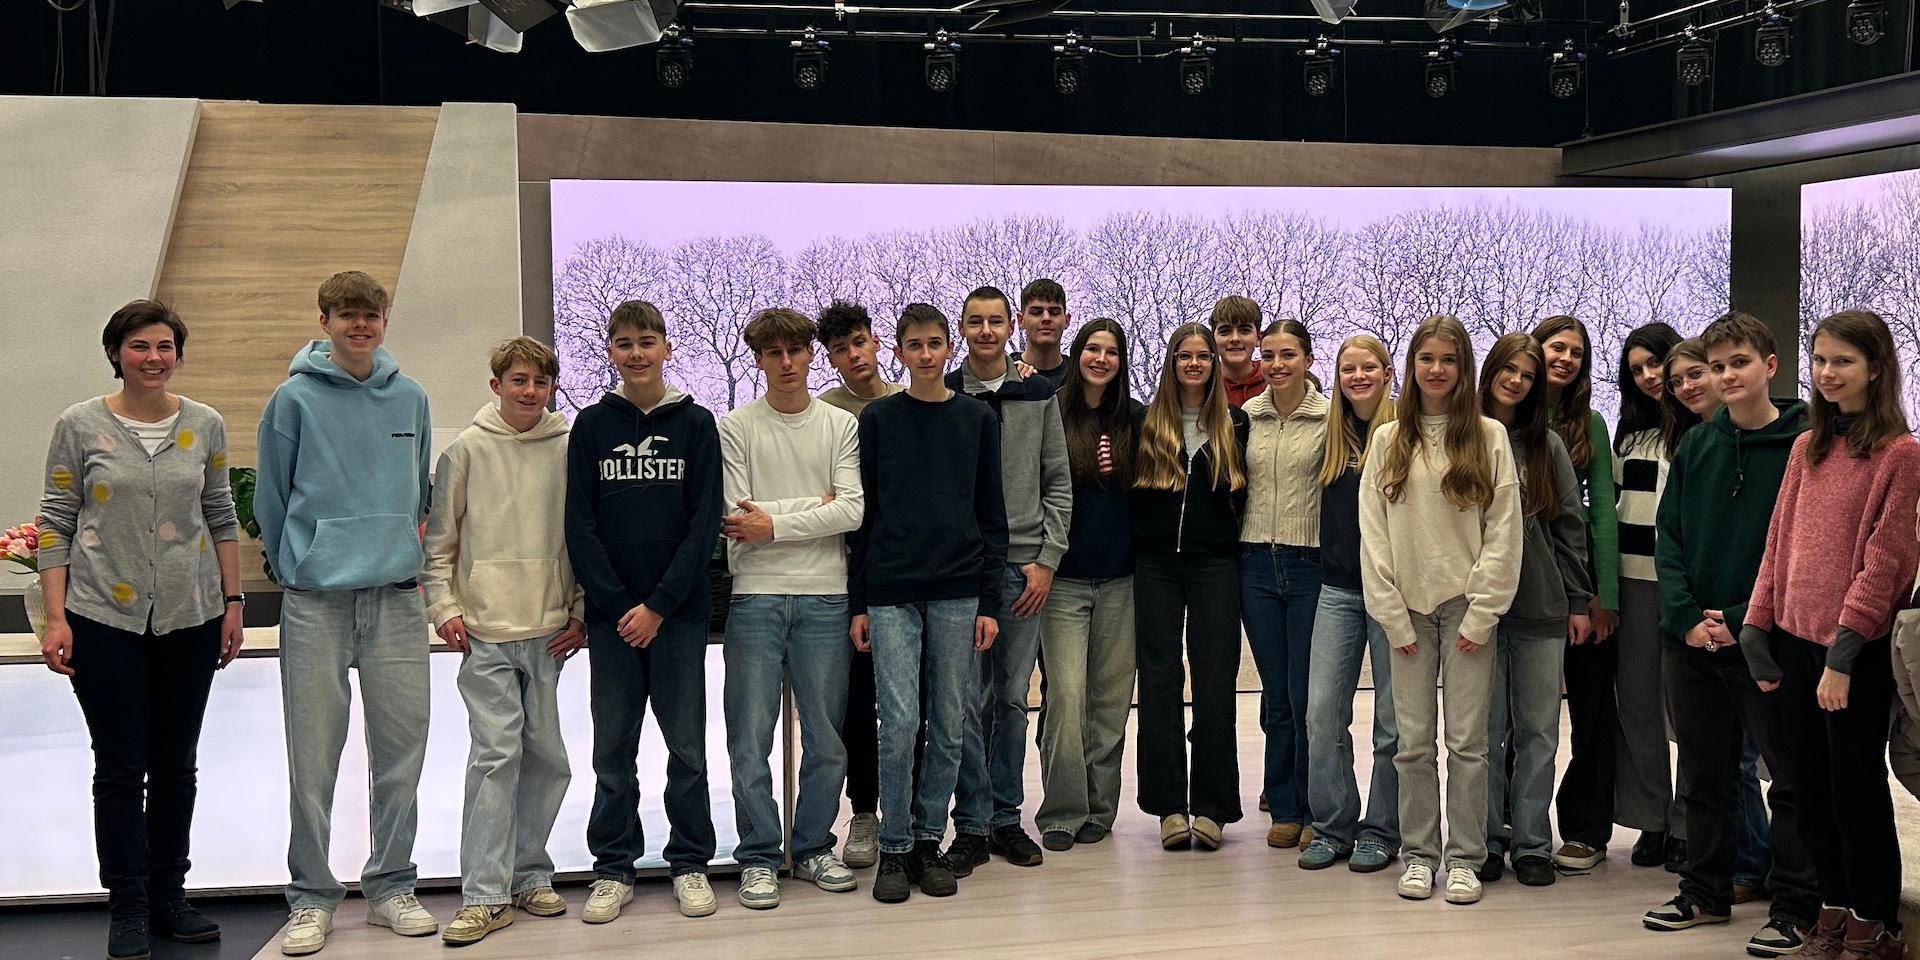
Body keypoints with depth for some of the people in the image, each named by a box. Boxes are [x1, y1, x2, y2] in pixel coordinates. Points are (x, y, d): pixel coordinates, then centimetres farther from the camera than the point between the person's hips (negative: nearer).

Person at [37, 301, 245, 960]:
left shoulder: (205, 426, 5)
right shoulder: (80, 426, -2)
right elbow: (56, 524, -1)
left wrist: (233, 602, 6)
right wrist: (56, 617, -7)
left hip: (190, 619, 3)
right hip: (104, 621, -2)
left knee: (175, 764, 10)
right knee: (120, 767, 1)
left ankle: (168, 894, 22)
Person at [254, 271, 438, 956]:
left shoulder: (411, 399, 8)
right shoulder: (295, 398, -1)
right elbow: (271, 497, 5)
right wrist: (296, 567, 8)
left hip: (397, 595, 3)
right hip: (315, 599, -3)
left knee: (401, 751, 6)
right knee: (313, 757, 1)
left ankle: (392, 886, 19)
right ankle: (312, 897, 14)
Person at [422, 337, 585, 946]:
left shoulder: (570, 449, 4)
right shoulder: (467, 450, 2)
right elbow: (439, 540, 5)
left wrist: (582, 612, 4)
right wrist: (443, 606, -3)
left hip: (551, 633, 2)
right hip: (485, 632, -2)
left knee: (547, 757, 8)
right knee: (496, 754, -7)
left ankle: (528, 874, 22)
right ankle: (485, 895, -1)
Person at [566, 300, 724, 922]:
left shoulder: (696, 424, 3)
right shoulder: (591, 426, 5)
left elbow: (704, 521, -3)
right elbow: (579, 525, 1)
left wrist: (658, 604, -11)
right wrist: (617, 603, -9)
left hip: (679, 609, -1)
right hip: (609, 612, 1)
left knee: (687, 742, 5)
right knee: (613, 747, 7)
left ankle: (690, 862, 17)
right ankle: (614, 869, 16)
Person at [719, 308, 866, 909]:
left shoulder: (841, 426, 7)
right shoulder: (735, 429, 3)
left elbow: (853, 510, -5)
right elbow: (736, 517, -7)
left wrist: (776, 524, -10)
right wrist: (816, 506, -4)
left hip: (825, 597, 2)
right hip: (756, 596, -1)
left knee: (827, 737, 8)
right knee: (750, 737, 0)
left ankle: (813, 848, 23)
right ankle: (759, 858, 11)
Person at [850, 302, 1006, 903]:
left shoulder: (977, 419, 8)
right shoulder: (877, 419, 6)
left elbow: (991, 516, 8)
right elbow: (862, 514, 6)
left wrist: (989, 602, 1)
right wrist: (858, 604, 2)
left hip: (958, 594, 1)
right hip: (891, 594, -1)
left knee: (949, 725, 5)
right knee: (899, 724, -6)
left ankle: (929, 839, 17)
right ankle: (895, 848, 6)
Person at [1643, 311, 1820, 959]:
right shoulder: (1695, 447, 8)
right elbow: (1667, 538, 6)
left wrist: (1742, 620, -15)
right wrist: (1687, 617, -8)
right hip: (1691, 639, 5)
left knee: (1791, 776, 3)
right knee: (1703, 774, 14)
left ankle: (1795, 907, 13)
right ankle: (1705, 892, 26)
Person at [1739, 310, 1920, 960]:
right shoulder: (1806, 448, 11)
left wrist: (1844, 650, -16)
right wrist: (1757, 624, 6)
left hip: (1856, 650, -6)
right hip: (1794, 640, 6)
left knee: (1856, 789, 3)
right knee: (1808, 788, 12)